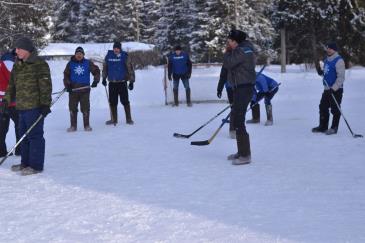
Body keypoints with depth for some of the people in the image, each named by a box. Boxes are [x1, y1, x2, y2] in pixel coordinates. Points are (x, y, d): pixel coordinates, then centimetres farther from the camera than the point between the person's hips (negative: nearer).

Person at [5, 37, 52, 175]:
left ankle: (36, 165, 4)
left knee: (35, 135, -3)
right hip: (22, 107, 9)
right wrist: (7, 100, 18)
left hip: (34, 107, -8)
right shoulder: (18, 65, 15)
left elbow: (45, 86, -14)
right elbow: (12, 85, 22)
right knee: (23, 135, 15)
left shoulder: (39, 65, -10)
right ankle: (25, 163, 26)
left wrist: (45, 104, -18)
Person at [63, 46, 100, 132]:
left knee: (85, 108, -1)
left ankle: (87, 125, 10)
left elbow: (96, 71, 8)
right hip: (73, 89, 1)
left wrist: (95, 81, -4)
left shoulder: (88, 63, 3)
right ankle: (73, 126, 13)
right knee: (72, 108, 4)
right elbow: (66, 75, 8)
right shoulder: (70, 64, 5)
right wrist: (67, 85, -5)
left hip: (85, 89, -1)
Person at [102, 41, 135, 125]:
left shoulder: (124, 56, -4)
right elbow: (105, 67, 18)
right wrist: (104, 78, 15)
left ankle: (129, 119, 6)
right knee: (112, 102, 6)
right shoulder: (108, 55, 4)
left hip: (122, 82, -3)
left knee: (125, 101, -4)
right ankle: (114, 119, 17)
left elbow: (130, 69, -3)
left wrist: (131, 81, -6)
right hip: (112, 83, 3)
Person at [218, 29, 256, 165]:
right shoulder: (243, 49, 18)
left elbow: (227, 64, -17)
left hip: (244, 88, -11)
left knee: (238, 121, -11)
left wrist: (228, 51, -5)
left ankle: (245, 155, -8)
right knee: (237, 120, 17)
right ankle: (241, 152, 27)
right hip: (240, 88, 11)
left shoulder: (242, 51, -15)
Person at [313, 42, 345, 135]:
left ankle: (334, 128, 8)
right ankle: (323, 126, 21)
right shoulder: (327, 60, 13)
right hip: (327, 89, 9)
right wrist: (321, 72, 2)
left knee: (335, 110, -1)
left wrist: (334, 88, -25)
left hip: (336, 90, -9)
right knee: (323, 107, 11)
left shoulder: (338, 61, -14)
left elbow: (341, 77, -19)